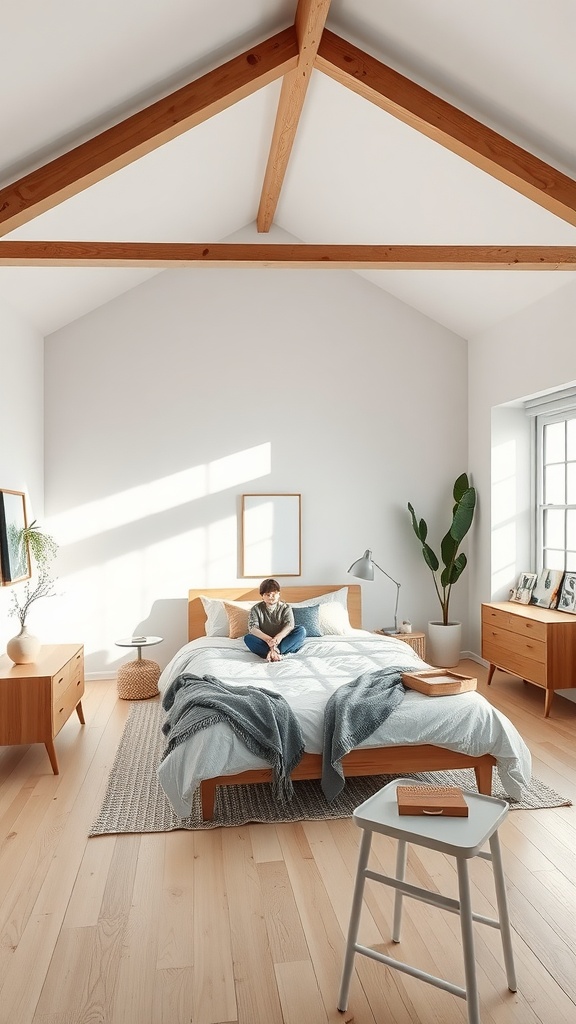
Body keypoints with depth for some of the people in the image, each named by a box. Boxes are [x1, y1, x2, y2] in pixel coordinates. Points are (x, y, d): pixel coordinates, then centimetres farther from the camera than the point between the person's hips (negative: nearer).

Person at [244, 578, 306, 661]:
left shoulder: (286, 608, 2)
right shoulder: (256, 609, 1)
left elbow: (289, 626, -16)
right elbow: (253, 628, -16)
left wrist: (278, 637, -39)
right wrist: (268, 639, -35)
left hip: (282, 642, 1)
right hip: (264, 643, 0)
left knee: (301, 630, -24)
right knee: (248, 638, -29)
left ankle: (274, 652, -36)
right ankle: (277, 653, -40)